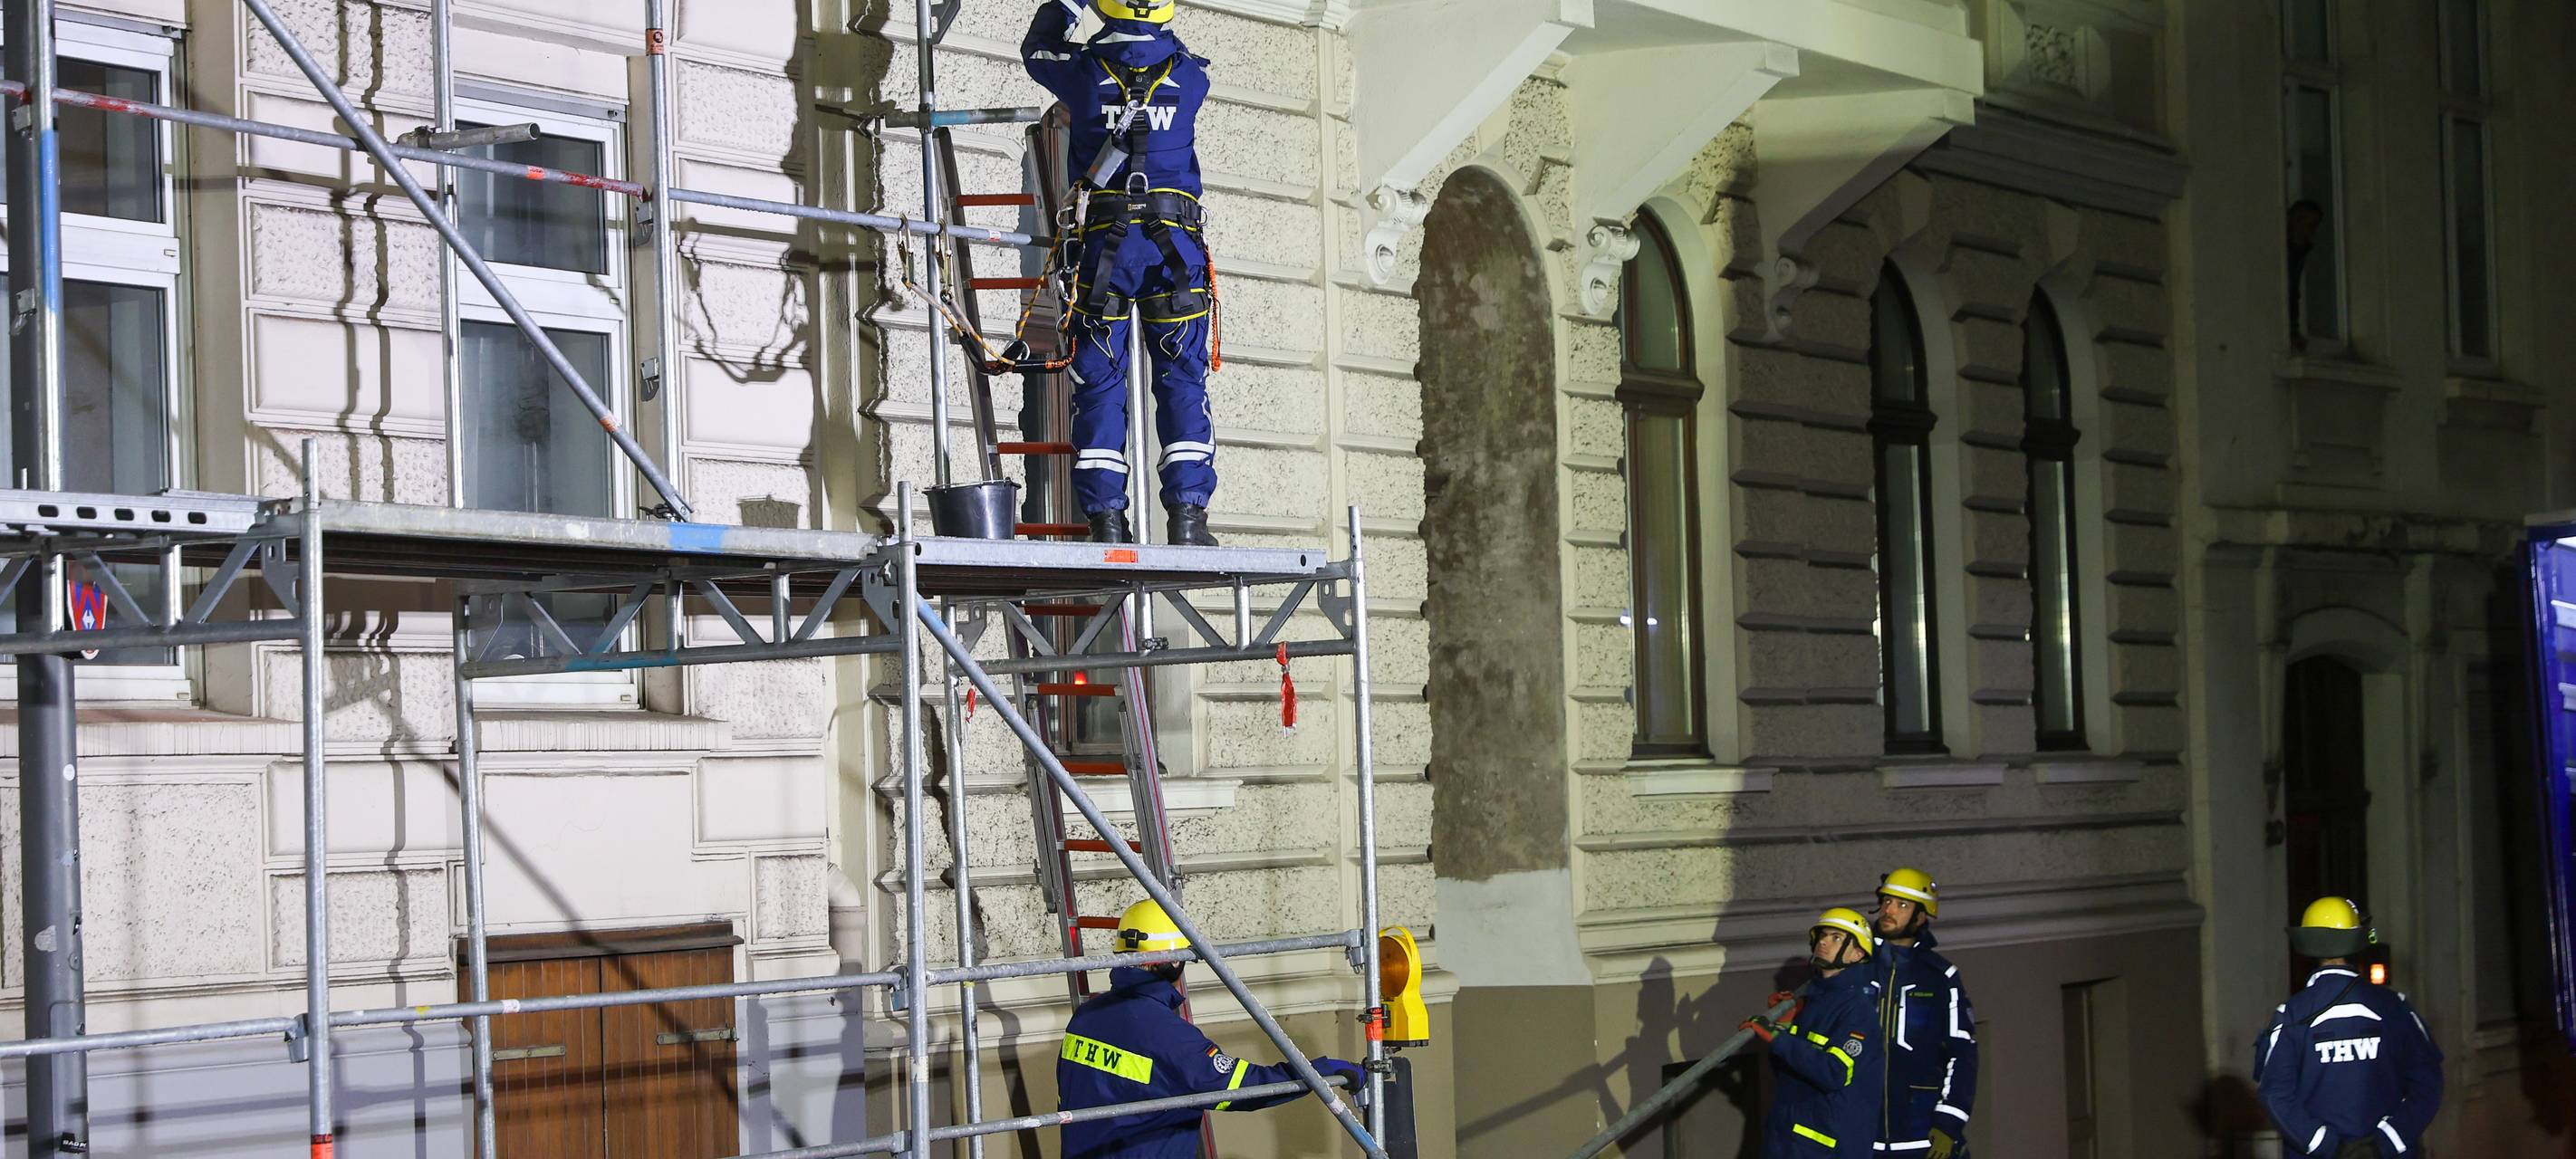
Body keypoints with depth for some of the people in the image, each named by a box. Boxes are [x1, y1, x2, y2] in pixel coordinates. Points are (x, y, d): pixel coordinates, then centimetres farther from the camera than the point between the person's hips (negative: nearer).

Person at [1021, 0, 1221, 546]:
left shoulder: (1087, 70, 1)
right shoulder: (1189, 75, 4)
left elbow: (1036, 49, 23)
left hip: (1104, 240, -1)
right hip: (1175, 241, 1)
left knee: (1100, 381, 2)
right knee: (1182, 378, 4)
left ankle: (1106, 516, -4)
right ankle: (1188, 512, -5)